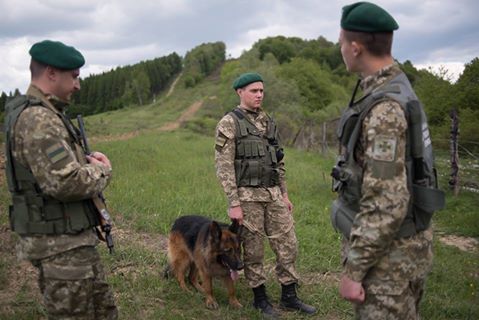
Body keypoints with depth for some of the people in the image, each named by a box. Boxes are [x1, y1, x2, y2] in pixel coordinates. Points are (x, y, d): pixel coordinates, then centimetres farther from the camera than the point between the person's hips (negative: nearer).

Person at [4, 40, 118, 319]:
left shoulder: (46, 114, 12)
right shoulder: (37, 120, -21)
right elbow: (66, 183, -29)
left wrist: (87, 160, 5)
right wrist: (101, 170, -10)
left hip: (74, 239, 10)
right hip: (60, 245, -10)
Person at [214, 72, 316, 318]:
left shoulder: (268, 121, 12)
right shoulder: (229, 123, -9)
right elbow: (224, 167, -13)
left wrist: (284, 194, 15)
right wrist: (233, 204, -17)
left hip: (273, 194, 6)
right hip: (247, 196, -6)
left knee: (287, 245, 7)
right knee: (253, 250, 5)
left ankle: (289, 297, 21)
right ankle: (260, 298, 22)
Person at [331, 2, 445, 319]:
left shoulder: (384, 108, -25)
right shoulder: (396, 91, 8)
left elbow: (386, 203, -28)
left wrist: (353, 270, -21)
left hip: (388, 251, -10)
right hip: (402, 243, 10)